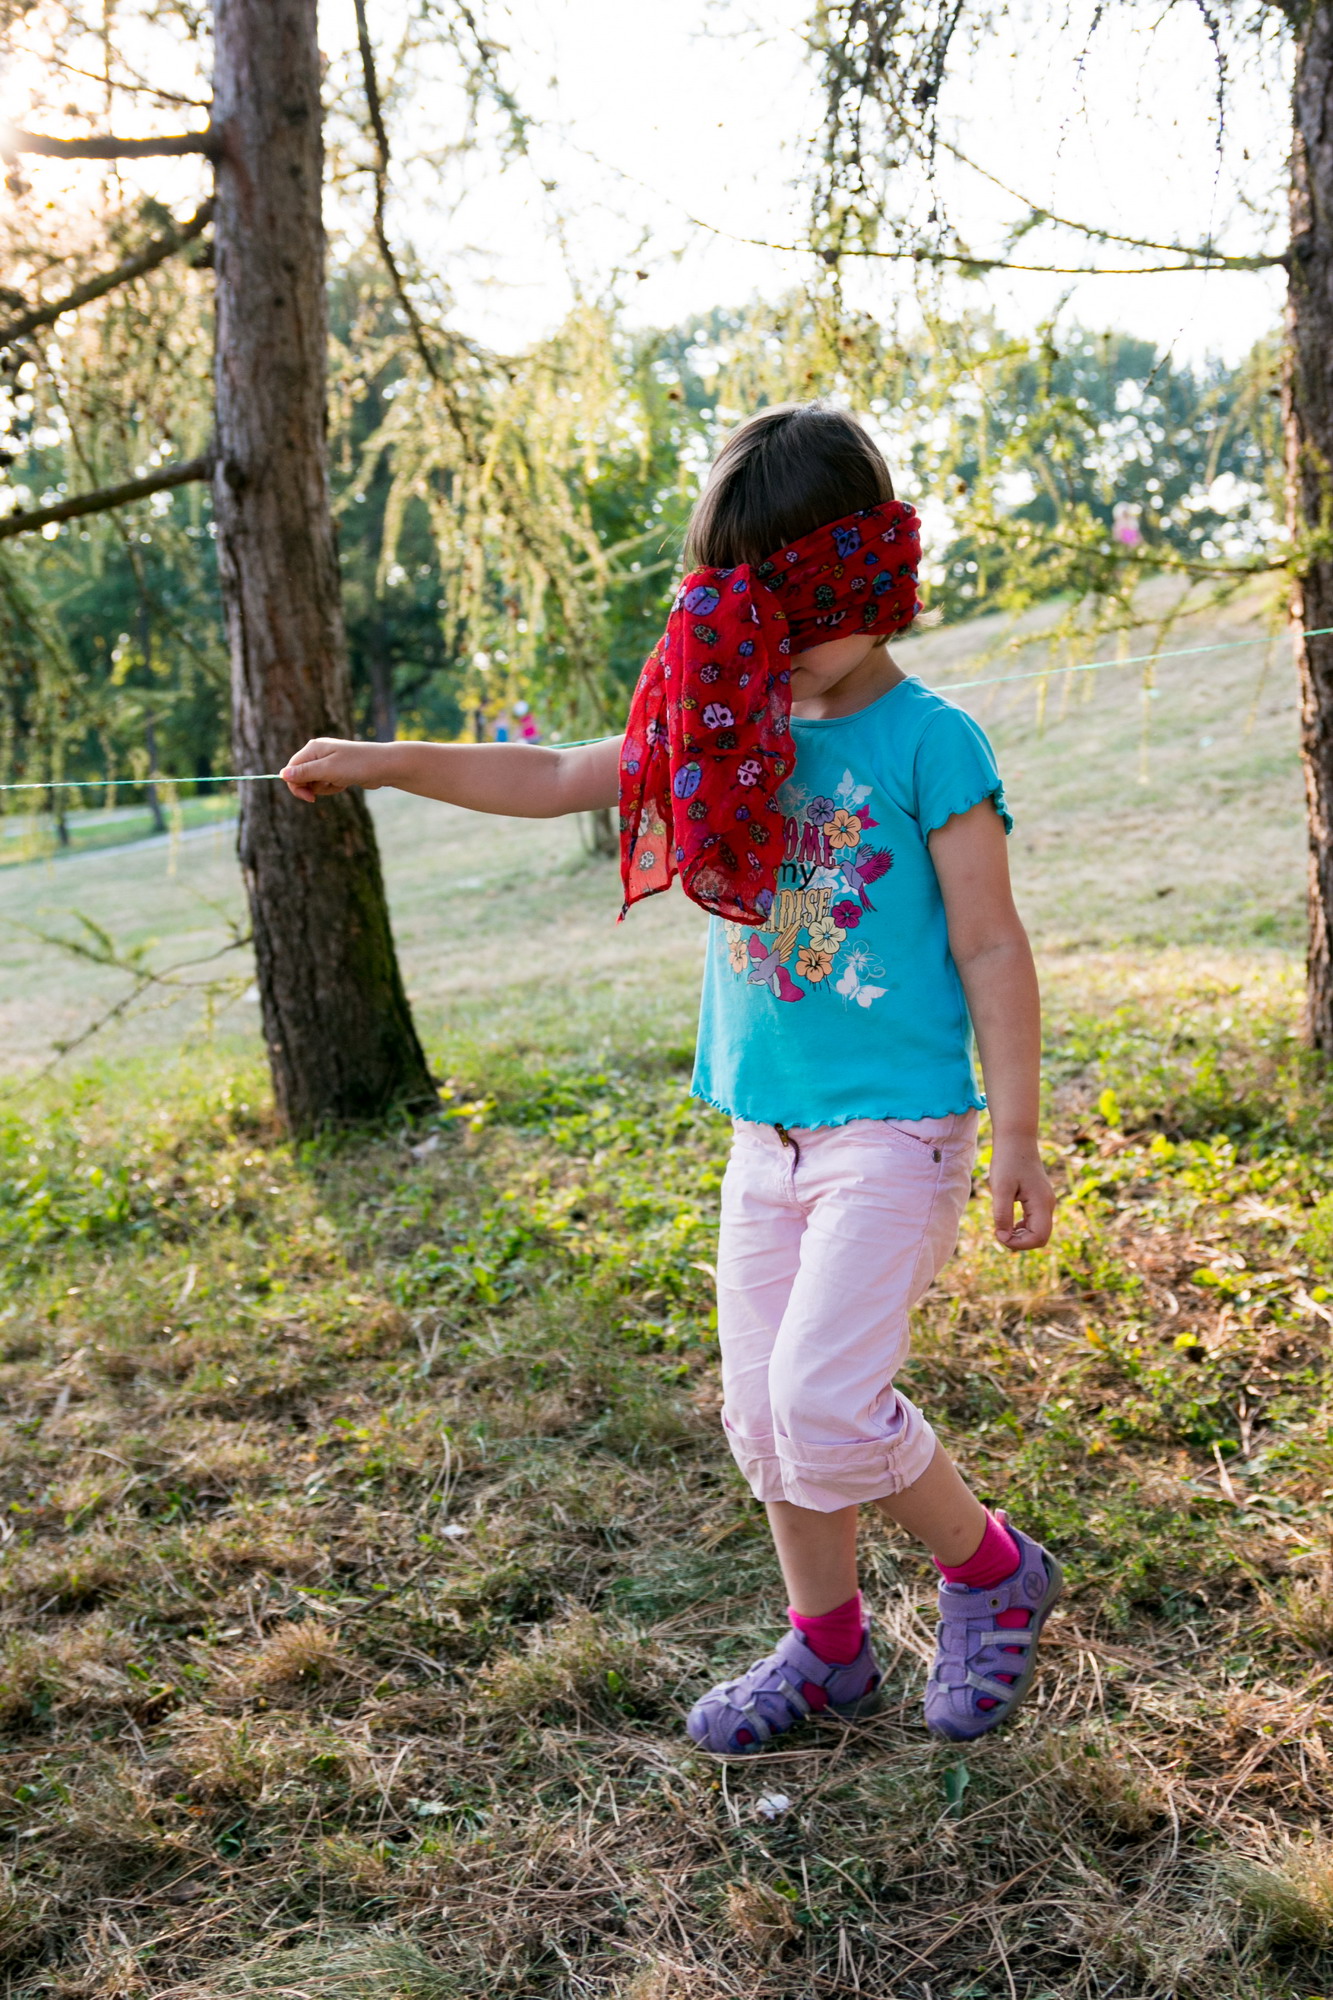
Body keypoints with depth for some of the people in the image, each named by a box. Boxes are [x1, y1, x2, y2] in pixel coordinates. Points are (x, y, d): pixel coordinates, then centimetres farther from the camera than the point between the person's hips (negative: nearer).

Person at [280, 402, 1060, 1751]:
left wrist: (1018, 1138, -10)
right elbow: (555, 780, 14)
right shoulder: (733, 728, 8)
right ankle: (825, 1648, 31)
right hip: (766, 1133, 7)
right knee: (762, 1409, 11)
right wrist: (385, 763, 10)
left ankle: (993, 1571, 14)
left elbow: (993, 949, -8)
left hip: (896, 1130, -6)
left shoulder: (928, 743, -9)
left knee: (825, 1402, -14)